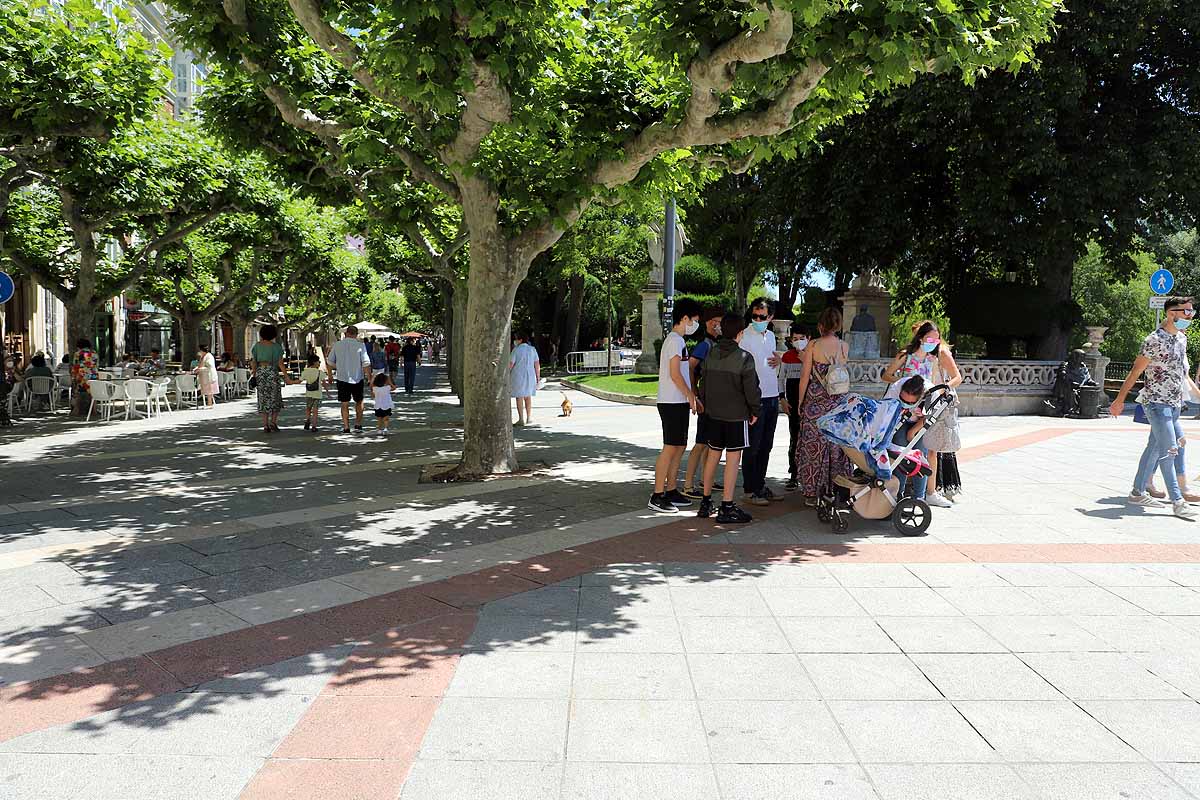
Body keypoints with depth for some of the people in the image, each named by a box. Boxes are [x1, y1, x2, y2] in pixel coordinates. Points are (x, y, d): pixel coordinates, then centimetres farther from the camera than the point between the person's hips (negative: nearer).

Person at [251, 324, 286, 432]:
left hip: (260, 372, 3)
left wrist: (255, 374, 9)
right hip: (272, 372, -3)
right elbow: (280, 364, -7)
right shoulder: (276, 346, -5)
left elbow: (253, 362, 1)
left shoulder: (257, 345, 3)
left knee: (263, 398, 7)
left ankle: (266, 425, 4)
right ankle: (273, 422, -3)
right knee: (275, 398, 9)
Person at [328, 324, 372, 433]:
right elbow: (366, 364, -11)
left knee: (344, 404, 8)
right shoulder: (360, 346, -8)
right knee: (359, 402, 16)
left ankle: (346, 427, 5)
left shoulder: (337, 345, 0)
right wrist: (369, 378, -4)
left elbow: (330, 362, 7)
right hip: (357, 378, -1)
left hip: (342, 378, 1)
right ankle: (358, 425, 15)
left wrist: (330, 375, 22)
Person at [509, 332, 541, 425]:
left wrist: (507, 375, -1)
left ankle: (521, 419, 1)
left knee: (519, 397, 2)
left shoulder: (516, 349, -10)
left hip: (517, 376, -4)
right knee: (528, 396, 16)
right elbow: (537, 364, 1)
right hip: (530, 375, 4)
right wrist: (538, 377, 7)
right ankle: (529, 417, 21)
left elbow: (511, 364, -11)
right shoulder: (532, 349, 2)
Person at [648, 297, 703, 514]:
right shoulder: (675, 340, -13)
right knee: (670, 447, -9)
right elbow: (675, 374, -18)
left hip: (678, 402, 10)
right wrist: (691, 396, -12)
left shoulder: (677, 340, 18)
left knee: (679, 446, 13)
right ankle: (657, 497, -6)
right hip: (672, 403, -10)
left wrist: (692, 397, 19)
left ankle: (671, 491, 19)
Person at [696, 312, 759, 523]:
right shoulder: (744, 358, -12)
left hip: (714, 413, 6)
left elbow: (703, 382, 13)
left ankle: (705, 502, 20)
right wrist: (755, 411, 1)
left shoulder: (710, 354, 5)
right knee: (733, 458, -1)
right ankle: (726, 508, -1)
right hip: (737, 415, -6)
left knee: (713, 455, 14)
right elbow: (751, 388, -11)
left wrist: (704, 403, 24)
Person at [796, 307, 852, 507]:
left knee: (813, 445, 4)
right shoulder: (845, 347, 3)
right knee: (836, 445, 12)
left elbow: (805, 376, -6)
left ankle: (813, 493, 8)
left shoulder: (813, 346, -7)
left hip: (815, 402, -3)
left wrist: (800, 402, 4)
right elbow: (835, 371, 12)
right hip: (837, 402, 3)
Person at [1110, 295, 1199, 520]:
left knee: (1155, 447, 12)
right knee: (1168, 450, -10)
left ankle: (1138, 492, 19)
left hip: (1174, 403, 9)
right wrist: (1120, 400, -8)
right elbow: (1135, 371, -11)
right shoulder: (1155, 340, -15)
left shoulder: (1182, 338, 11)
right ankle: (1177, 501, -8)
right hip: (1157, 402, -9)